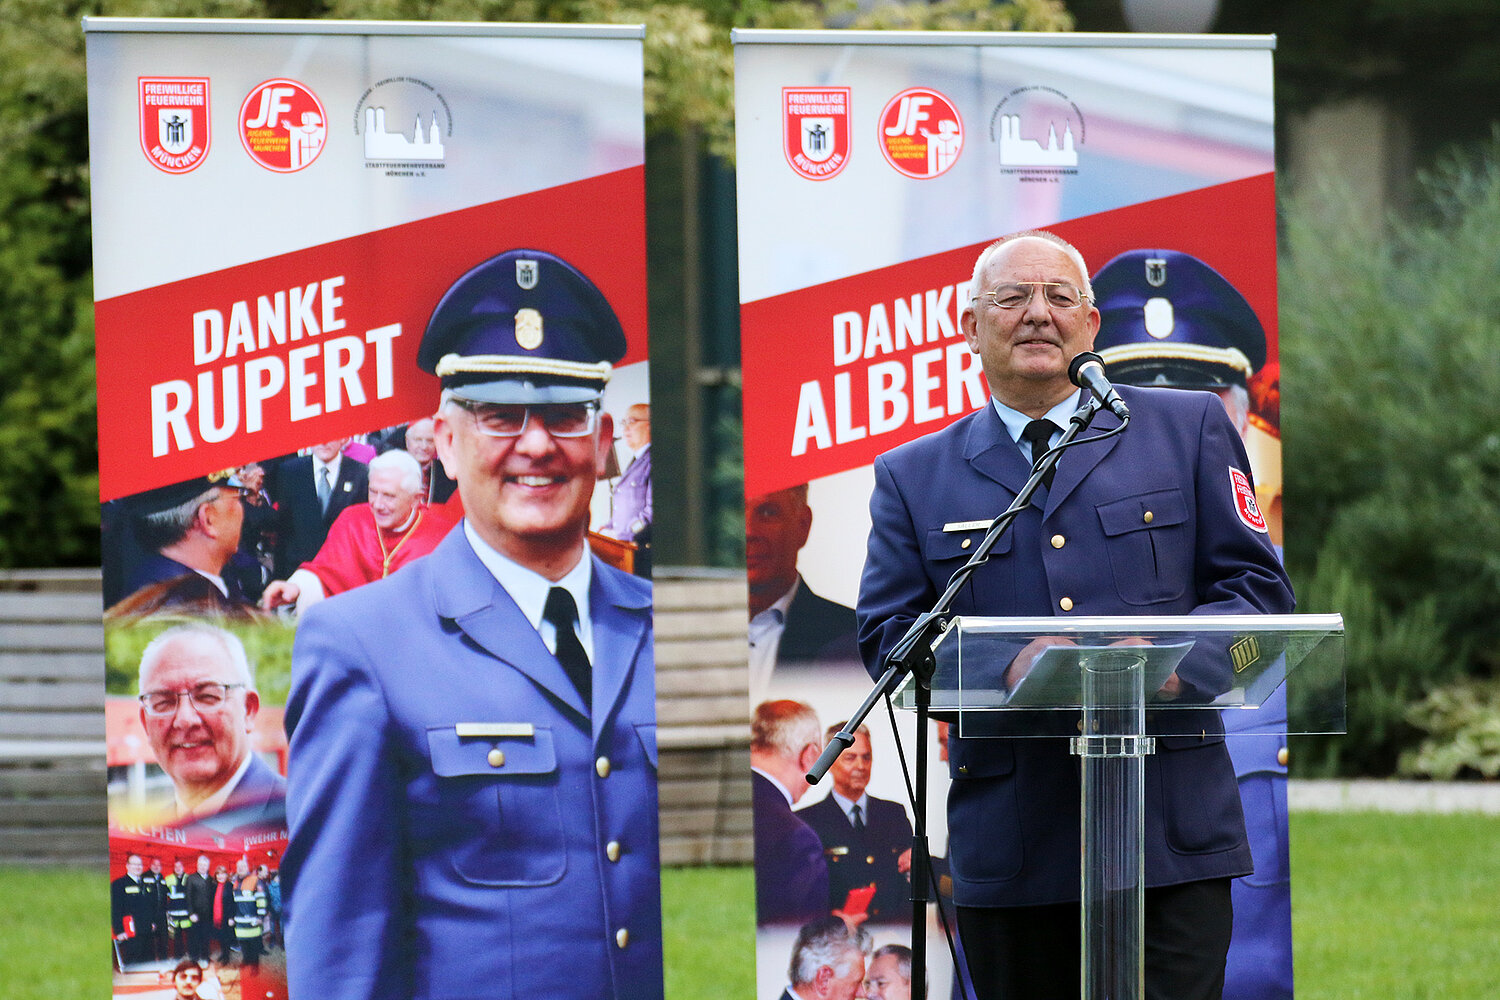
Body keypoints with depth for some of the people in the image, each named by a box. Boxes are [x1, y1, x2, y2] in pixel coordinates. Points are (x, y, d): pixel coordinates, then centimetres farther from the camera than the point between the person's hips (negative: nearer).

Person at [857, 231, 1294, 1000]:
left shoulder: (1186, 430, 12)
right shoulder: (914, 476, 14)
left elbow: (1257, 588, 7)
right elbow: (888, 638, 7)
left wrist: (1177, 661, -14)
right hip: (1009, 844, 1)